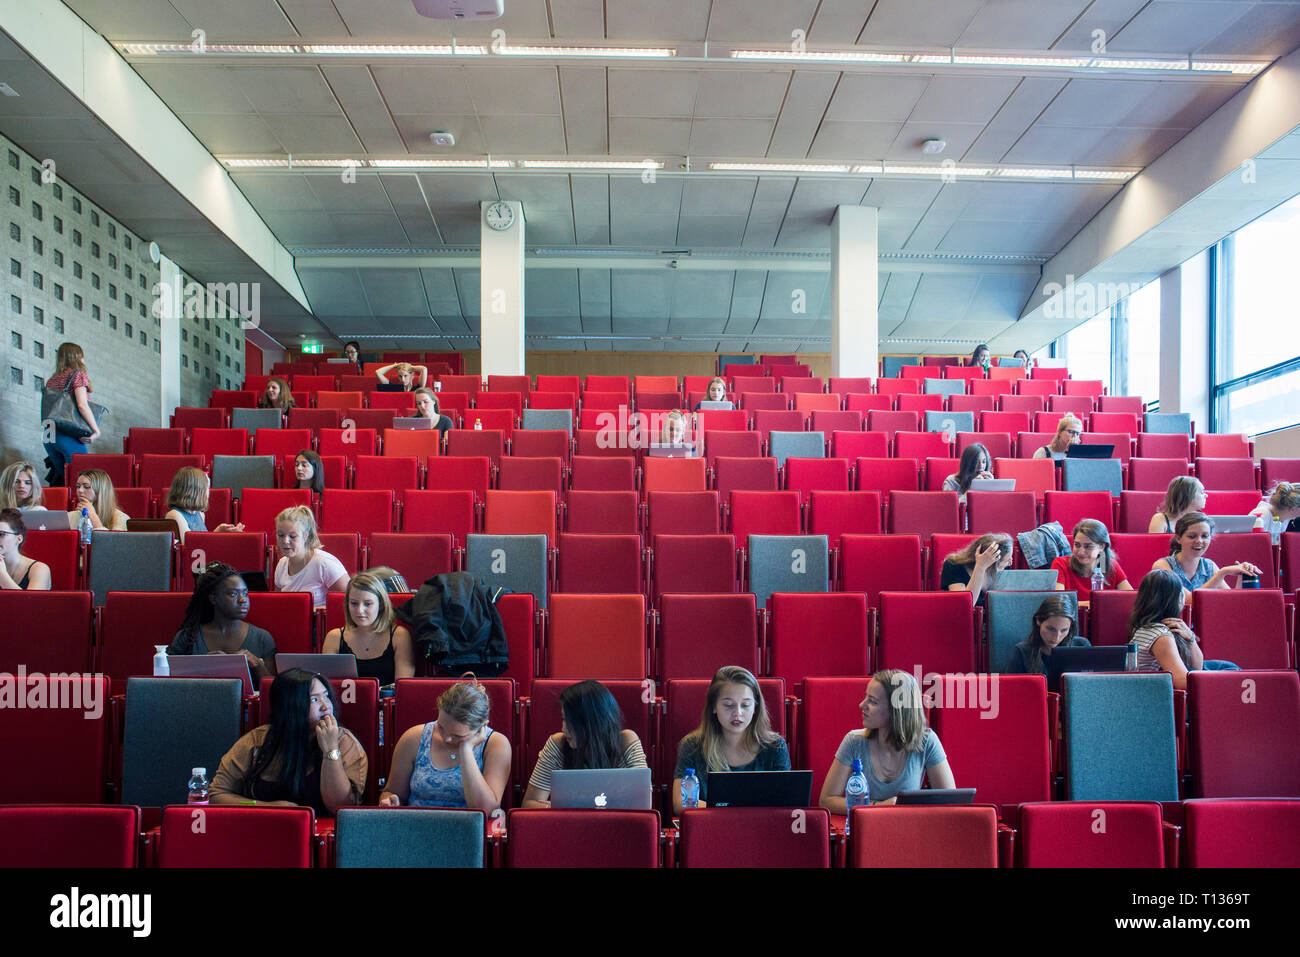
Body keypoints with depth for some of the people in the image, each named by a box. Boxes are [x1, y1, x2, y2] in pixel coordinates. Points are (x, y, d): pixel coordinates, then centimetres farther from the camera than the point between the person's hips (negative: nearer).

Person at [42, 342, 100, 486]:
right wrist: (96, 430, -12)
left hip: (48, 436, 7)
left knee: (61, 477, 12)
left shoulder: (52, 379, 19)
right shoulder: (78, 374, -2)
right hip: (69, 436, -7)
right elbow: (82, 405, -15)